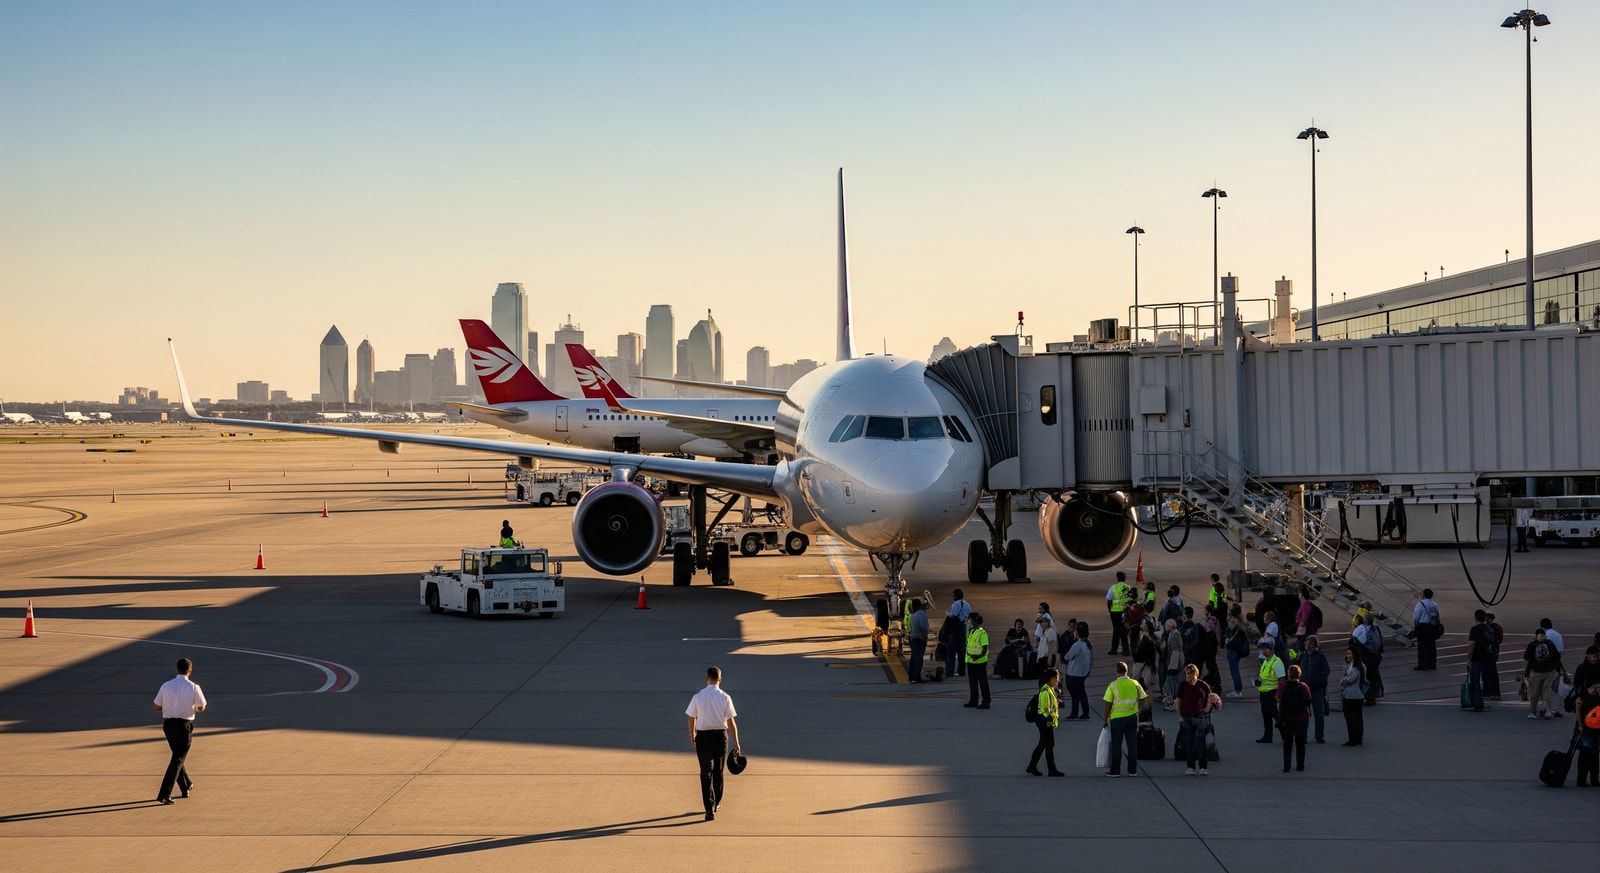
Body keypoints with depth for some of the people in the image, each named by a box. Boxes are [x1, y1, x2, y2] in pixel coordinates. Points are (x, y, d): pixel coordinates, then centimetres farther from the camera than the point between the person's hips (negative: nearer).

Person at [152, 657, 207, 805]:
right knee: (177, 760, -1)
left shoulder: (166, 686, -3)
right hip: (184, 725, -4)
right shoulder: (193, 687, -11)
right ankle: (164, 794, -8)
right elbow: (201, 708, -5)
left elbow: (157, 706, 2)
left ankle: (186, 787, 35)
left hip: (168, 724, 4)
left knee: (178, 756, 22)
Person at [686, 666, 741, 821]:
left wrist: (692, 734, 20)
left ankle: (709, 809, -11)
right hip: (720, 735, 1)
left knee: (706, 773, 1)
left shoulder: (698, 697, -7)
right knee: (718, 772, 18)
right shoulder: (725, 697, -7)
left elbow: (692, 719, 1)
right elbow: (731, 721, -8)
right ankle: (716, 804, 32)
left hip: (703, 736, -1)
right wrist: (736, 743, -3)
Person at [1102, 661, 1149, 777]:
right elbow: (1146, 699, 4)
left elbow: (1108, 705, -8)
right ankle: (1132, 770, 13)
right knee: (1132, 744, 9)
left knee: (1116, 745, 5)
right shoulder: (1135, 684, 0)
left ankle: (1115, 770, 8)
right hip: (1132, 716, 3)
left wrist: (1105, 720, 0)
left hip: (1117, 718, -3)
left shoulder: (1113, 685, -10)